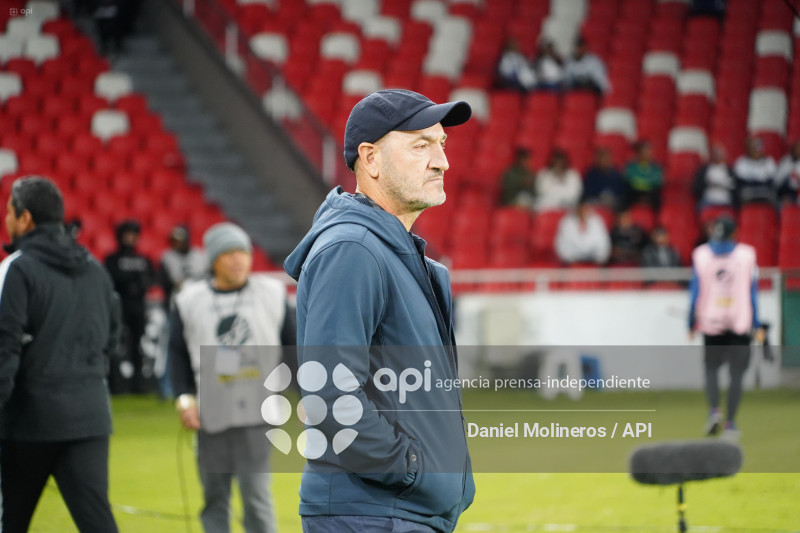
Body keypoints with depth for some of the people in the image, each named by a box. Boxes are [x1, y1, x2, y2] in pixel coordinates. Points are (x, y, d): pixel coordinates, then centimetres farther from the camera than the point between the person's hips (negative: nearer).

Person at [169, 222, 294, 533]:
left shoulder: (272, 294, 5)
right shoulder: (190, 301, 4)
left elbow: (292, 347, 9)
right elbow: (178, 353, 9)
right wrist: (184, 398, -2)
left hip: (257, 415, -2)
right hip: (211, 416, 2)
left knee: (256, 495, -9)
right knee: (214, 497, 7)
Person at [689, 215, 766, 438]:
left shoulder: (701, 255, 1)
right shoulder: (746, 254, 0)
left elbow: (695, 291, 0)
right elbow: (751, 292, 0)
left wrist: (692, 324, 7)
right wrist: (757, 326, 4)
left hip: (711, 321, 1)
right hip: (739, 323, -1)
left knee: (711, 368, 14)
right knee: (736, 372, 4)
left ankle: (714, 409, -10)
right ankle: (730, 423, -1)